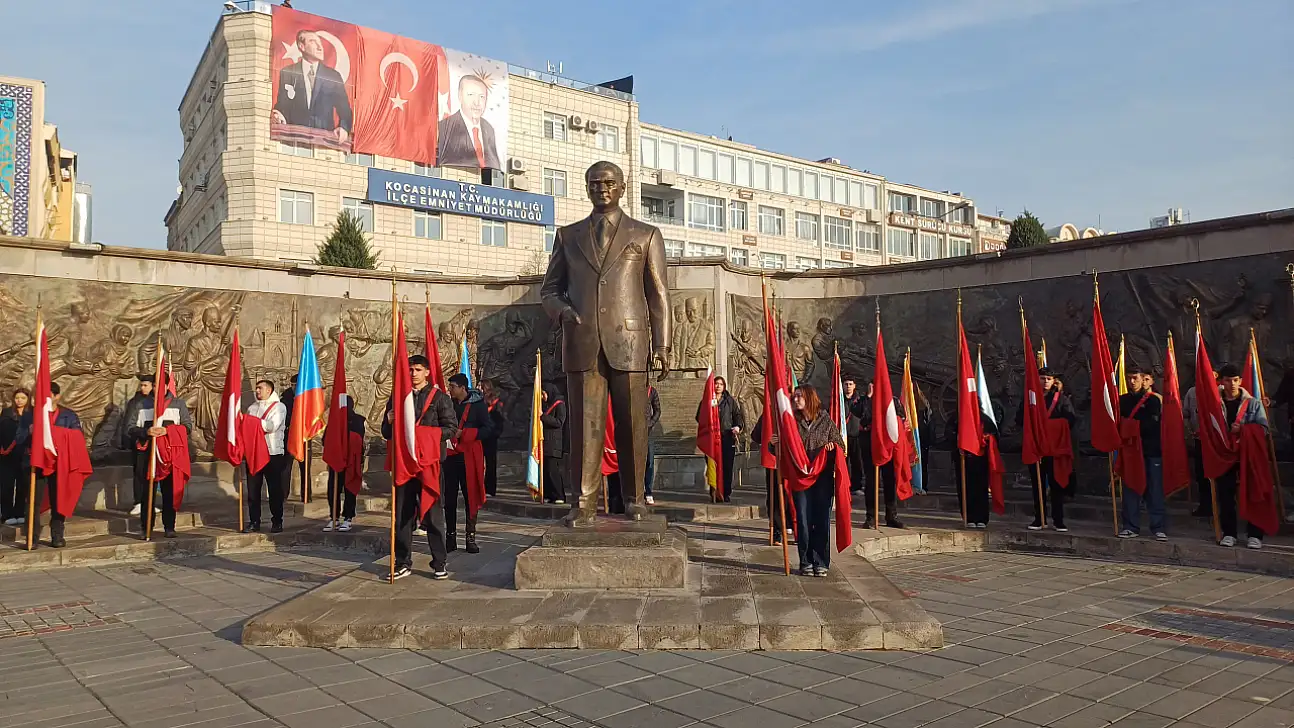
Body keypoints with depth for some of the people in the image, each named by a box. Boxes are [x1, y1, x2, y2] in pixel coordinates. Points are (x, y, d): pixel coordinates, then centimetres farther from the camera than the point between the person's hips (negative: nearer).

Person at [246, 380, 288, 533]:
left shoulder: (279, 406, 2)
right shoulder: (251, 407, 18)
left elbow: (272, 426, -12)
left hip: (273, 453, -4)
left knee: (275, 489, -1)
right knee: (253, 489, 5)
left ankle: (277, 522, 6)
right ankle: (254, 522, 13)